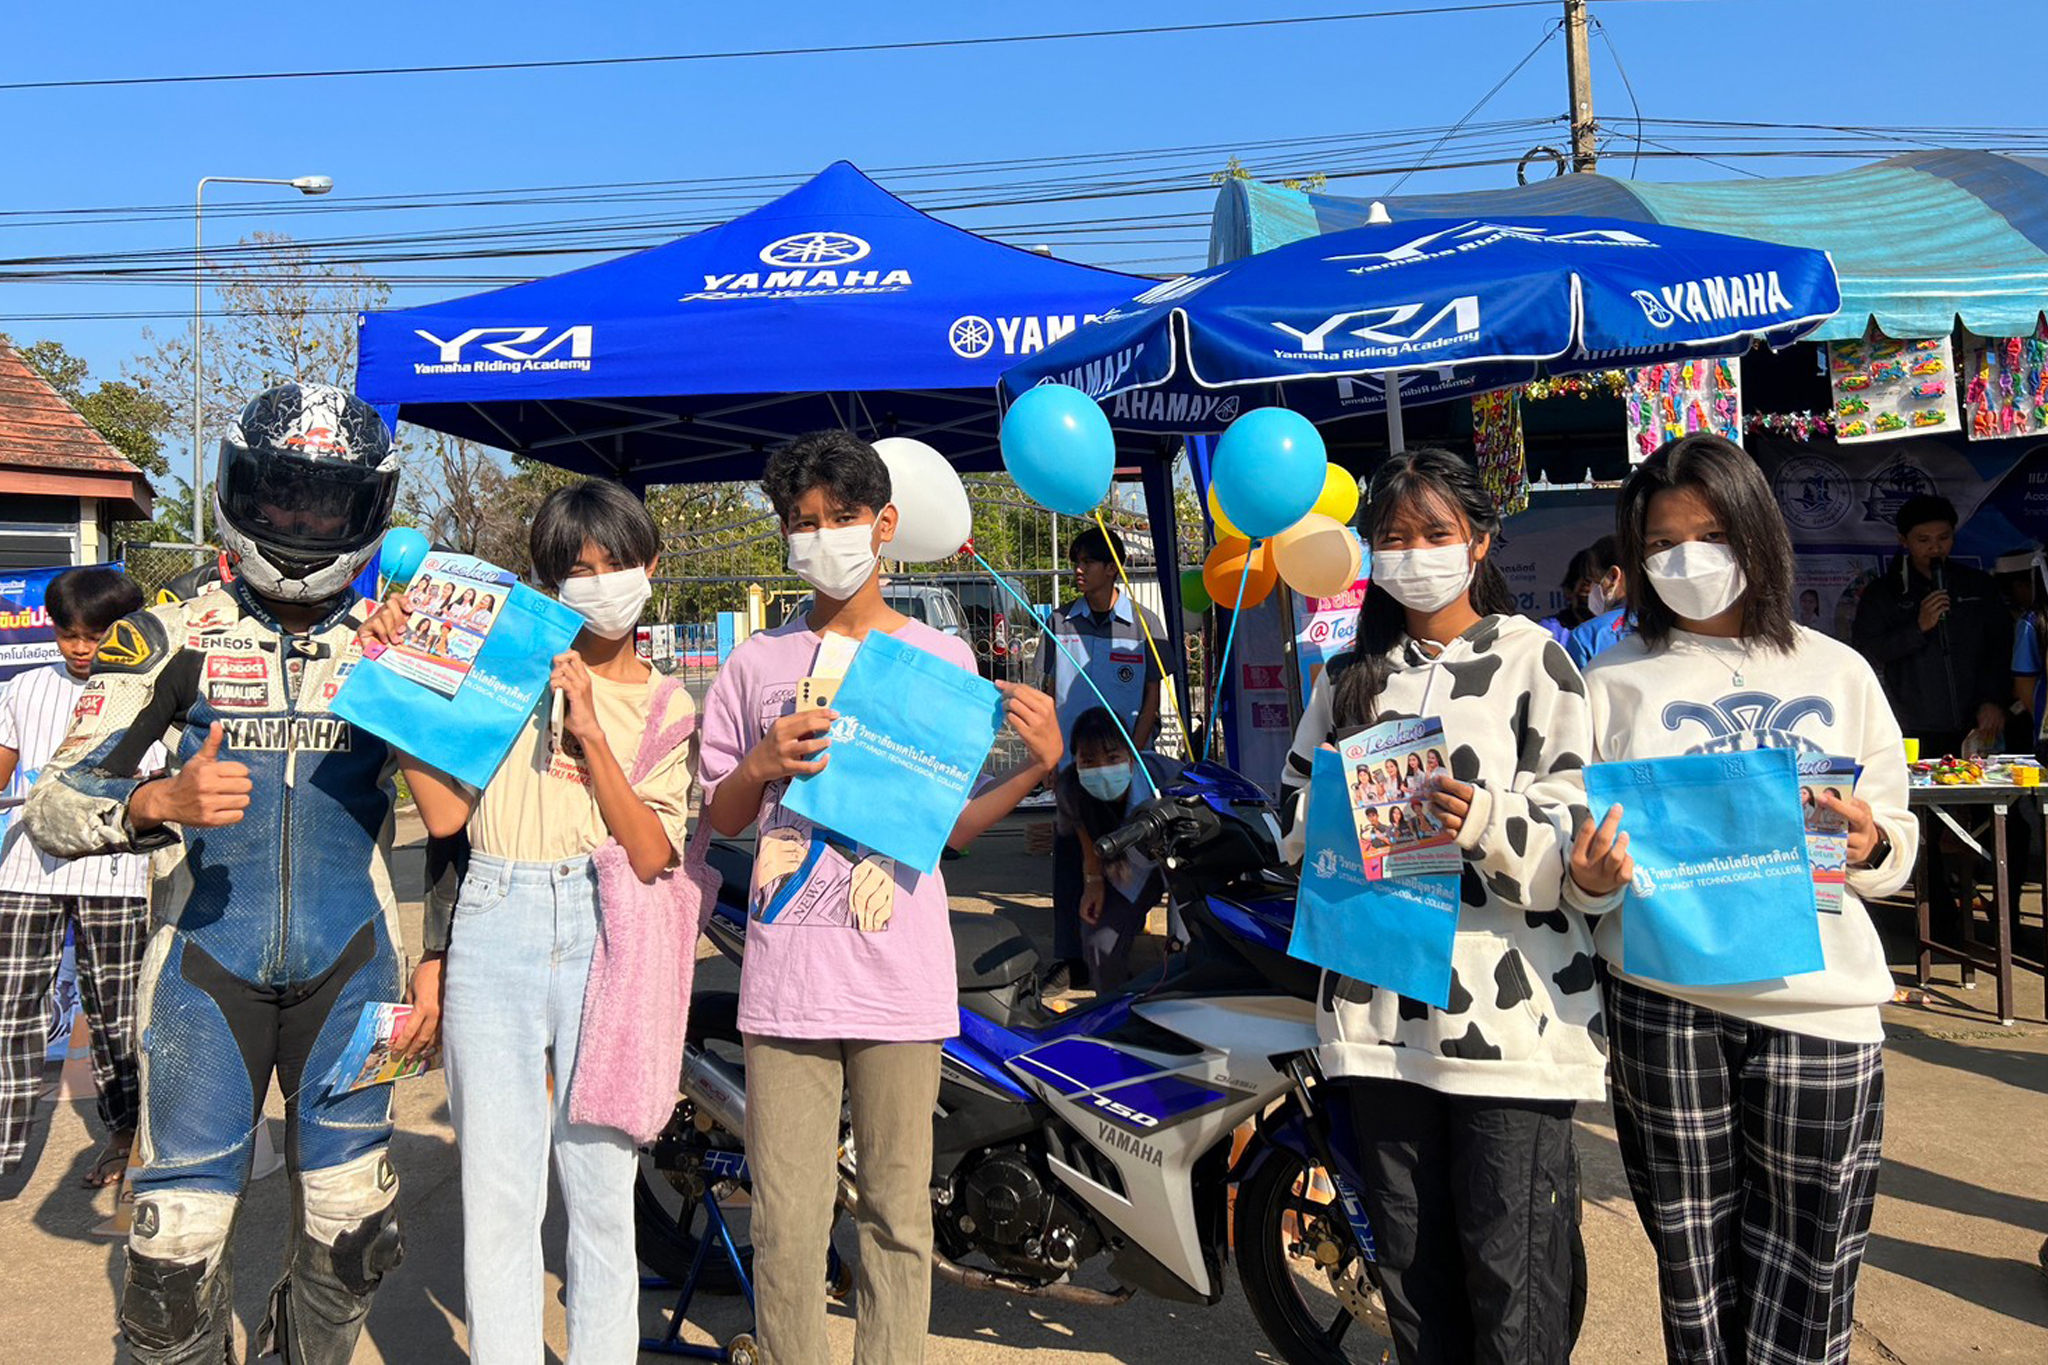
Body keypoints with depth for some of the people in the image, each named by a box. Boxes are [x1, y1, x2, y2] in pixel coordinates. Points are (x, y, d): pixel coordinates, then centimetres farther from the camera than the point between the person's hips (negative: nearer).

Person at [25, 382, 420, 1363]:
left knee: (349, 1228, 8)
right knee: (180, 1234, 0)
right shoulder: (177, 639, -2)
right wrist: (161, 800, -27)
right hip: (205, 962, -1)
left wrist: (437, 960, 5)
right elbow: (53, 806, -6)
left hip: (349, 965, 2)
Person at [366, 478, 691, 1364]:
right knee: (497, 1190, 4)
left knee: (603, 1185, 5)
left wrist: (590, 732, -10)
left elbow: (650, 856, -4)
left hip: (606, 934, 0)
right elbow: (444, 811, -1)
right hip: (497, 928, 0)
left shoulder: (667, 710, 9)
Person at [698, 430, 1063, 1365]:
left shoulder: (943, 659, 6)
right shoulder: (758, 663, 9)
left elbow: (953, 826, 8)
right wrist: (761, 768, -6)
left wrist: (1038, 767, -7)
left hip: (901, 982, 0)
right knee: (786, 1225, 4)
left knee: (898, 1214, 8)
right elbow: (718, 818, 14)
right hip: (785, 980, 1)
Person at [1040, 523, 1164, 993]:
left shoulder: (1143, 624, -1)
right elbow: (1051, 691, 10)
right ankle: (1068, 959, 11)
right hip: (1072, 763, 2)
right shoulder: (1062, 622, 6)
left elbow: (1152, 698, 0)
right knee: (1068, 859, 3)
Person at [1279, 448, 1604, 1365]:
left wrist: (1485, 825, -25)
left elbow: (1569, 850, -6)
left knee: (1509, 1266, 0)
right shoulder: (1350, 675, 14)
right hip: (1380, 1007, 4)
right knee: (1410, 1260, 14)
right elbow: (1297, 812, 16)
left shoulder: (1533, 659, 0)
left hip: (1508, 1009, -4)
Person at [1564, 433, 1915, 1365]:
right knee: (1693, 1252, 7)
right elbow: (1582, 872, 5)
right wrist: (1590, 881, -17)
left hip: (1818, 1000, 1)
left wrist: (1870, 845, -10)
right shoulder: (1613, 681, 6)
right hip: (1665, 1001, -1)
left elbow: (1897, 846, 12)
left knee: (1807, 1268, 5)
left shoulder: (1837, 671, 10)